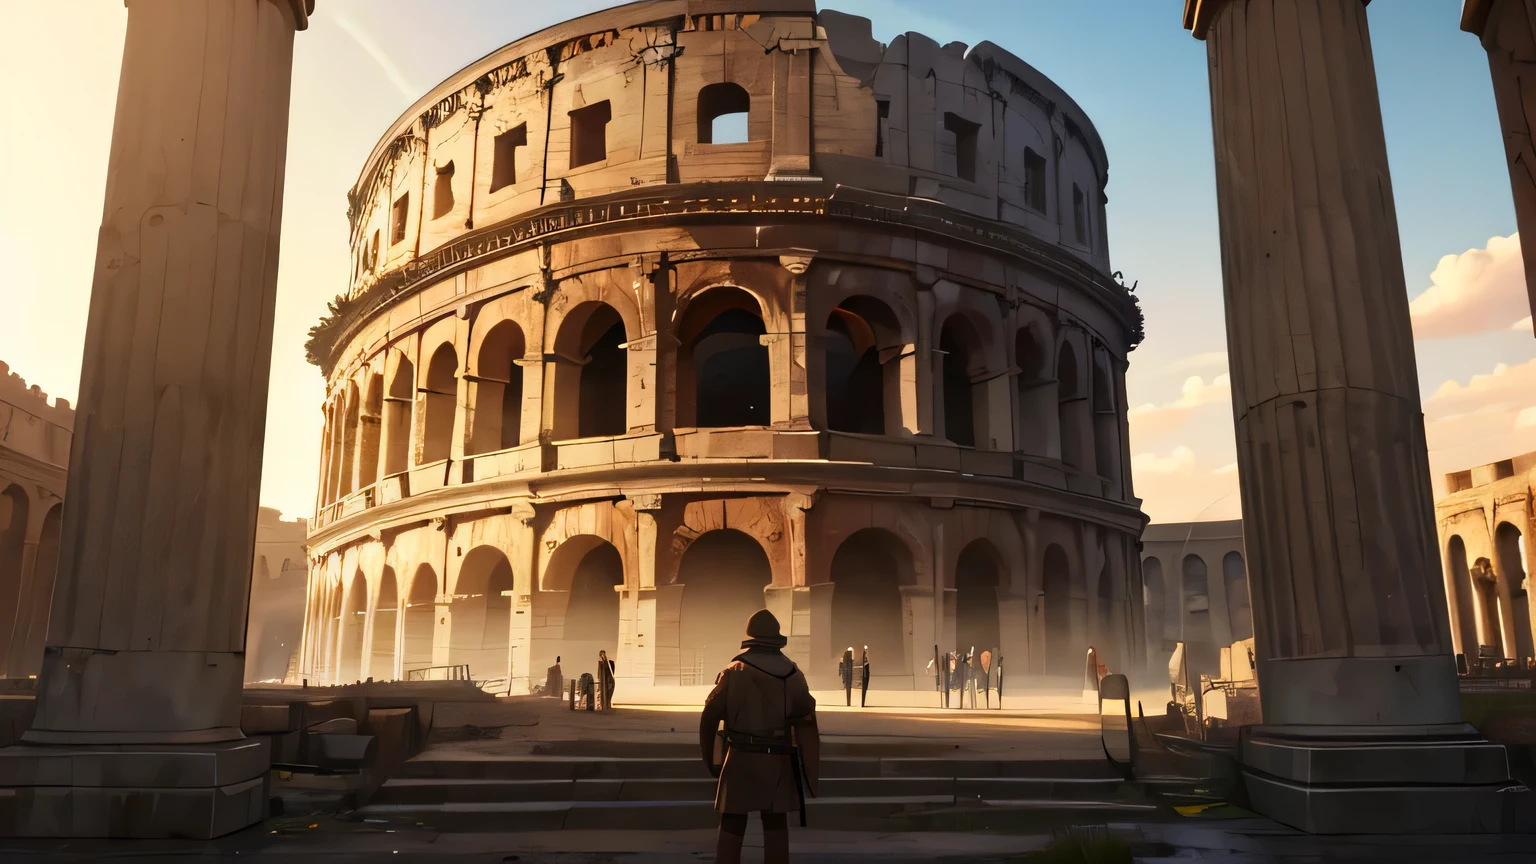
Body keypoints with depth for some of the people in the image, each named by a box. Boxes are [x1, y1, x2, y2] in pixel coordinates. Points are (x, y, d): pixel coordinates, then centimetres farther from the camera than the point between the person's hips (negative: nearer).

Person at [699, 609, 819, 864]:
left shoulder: (734, 671, -2)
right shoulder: (792, 673, 2)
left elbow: (709, 717, -4)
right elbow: (806, 722, -1)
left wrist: (709, 760, 5)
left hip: (740, 759, -1)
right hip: (778, 761, 1)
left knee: (731, 828, 6)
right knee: (776, 827, 10)